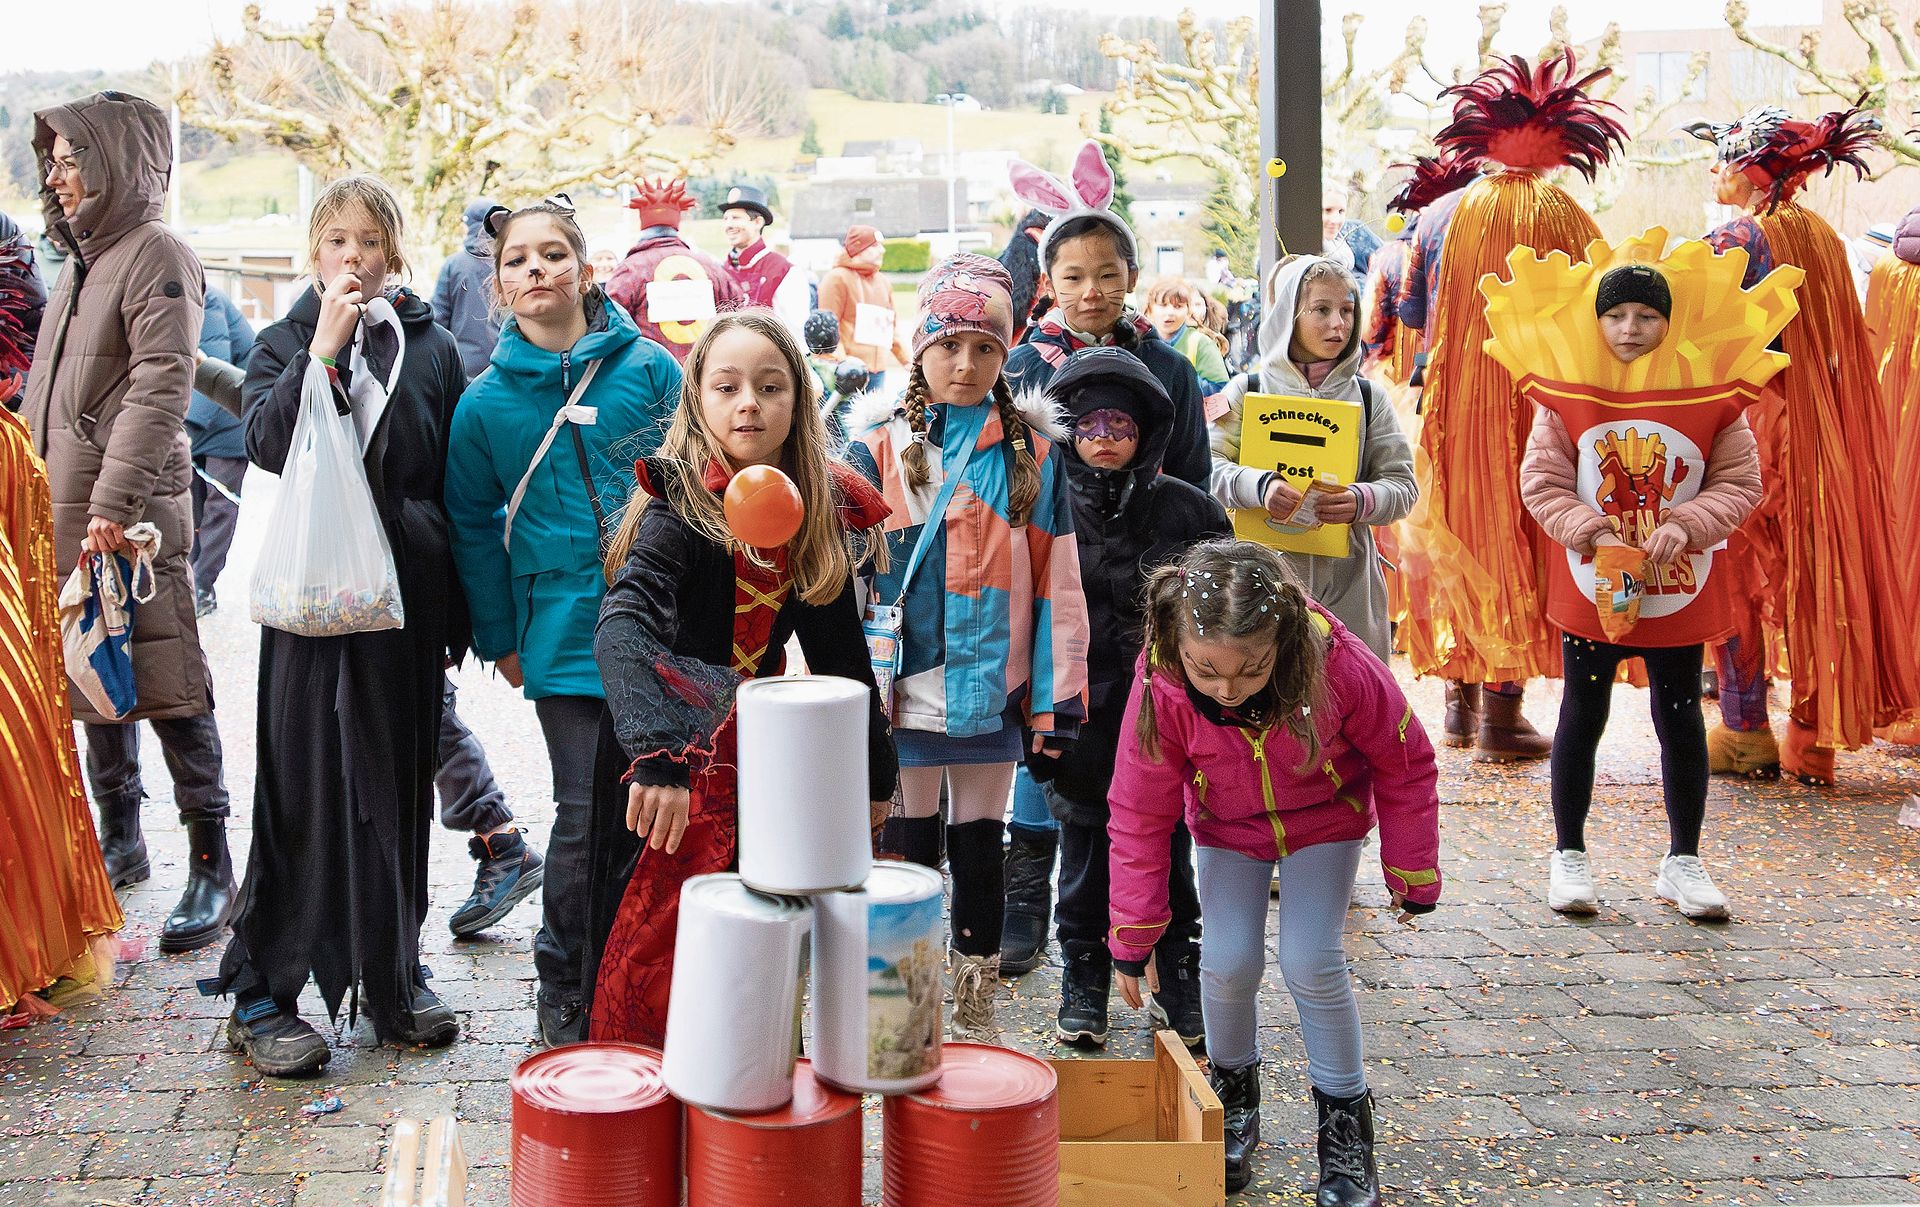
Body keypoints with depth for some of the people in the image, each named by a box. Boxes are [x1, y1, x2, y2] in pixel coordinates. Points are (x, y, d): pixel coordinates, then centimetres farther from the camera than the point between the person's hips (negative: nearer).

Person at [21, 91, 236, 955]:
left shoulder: (158, 257, -8)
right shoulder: (82, 261, 20)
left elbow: (161, 389, -18)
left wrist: (114, 504, -23)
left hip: (134, 521, -9)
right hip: (65, 514, 9)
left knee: (167, 688, -7)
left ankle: (210, 866, -1)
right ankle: (119, 843, 25)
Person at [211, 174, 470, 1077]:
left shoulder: (431, 348, 9)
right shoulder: (287, 343, 6)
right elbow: (265, 443, -13)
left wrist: (463, 613, 5)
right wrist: (324, 350, -18)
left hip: (409, 598, 2)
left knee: (400, 789, 9)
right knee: (308, 791, -2)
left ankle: (393, 976, 23)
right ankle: (262, 995, 8)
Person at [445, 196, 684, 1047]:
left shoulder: (648, 368, 1)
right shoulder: (486, 402, 4)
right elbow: (474, 528, 12)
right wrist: (499, 638, 12)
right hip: (565, 633, 0)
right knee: (588, 813, -2)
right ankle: (564, 988, 17)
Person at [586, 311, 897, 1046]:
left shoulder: (819, 510, -1)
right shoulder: (681, 509, -21)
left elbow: (837, 648, 9)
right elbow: (622, 629, -38)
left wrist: (873, 773, 8)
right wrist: (656, 755, -53)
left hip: (754, 756, 6)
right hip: (667, 767, -6)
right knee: (651, 958, 0)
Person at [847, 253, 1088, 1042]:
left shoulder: (1032, 451, 2)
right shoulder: (878, 446, 0)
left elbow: (1055, 583, 2)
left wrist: (1056, 698, -1)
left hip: (991, 695, 1)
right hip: (904, 692, 0)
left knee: (980, 849, 12)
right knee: (912, 851, 9)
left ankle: (975, 1013, 26)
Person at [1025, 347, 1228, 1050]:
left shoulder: (1187, 510, 0)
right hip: (1080, 720, 0)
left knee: (1169, 859, 10)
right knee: (1085, 862, 10)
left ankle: (1180, 987, 26)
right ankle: (1084, 986, 27)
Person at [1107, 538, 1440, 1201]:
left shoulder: (1338, 664, -38)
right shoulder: (1159, 684, -34)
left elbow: (1404, 762, -17)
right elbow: (1139, 816, -20)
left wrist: (1412, 874, -7)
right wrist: (1132, 938, -15)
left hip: (1325, 818, -1)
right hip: (1227, 829, 1)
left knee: (1310, 962, -11)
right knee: (1229, 961, -8)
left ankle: (1345, 1120, 10)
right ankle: (1233, 1098, 20)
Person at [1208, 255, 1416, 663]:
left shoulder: (1369, 397, 9)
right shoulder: (1248, 391, 4)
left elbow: (1403, 484, 5)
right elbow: (1207, 466, -4)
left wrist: (1362, 501, -17)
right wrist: (1260, 485, -23)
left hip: (1346, 581, 2)